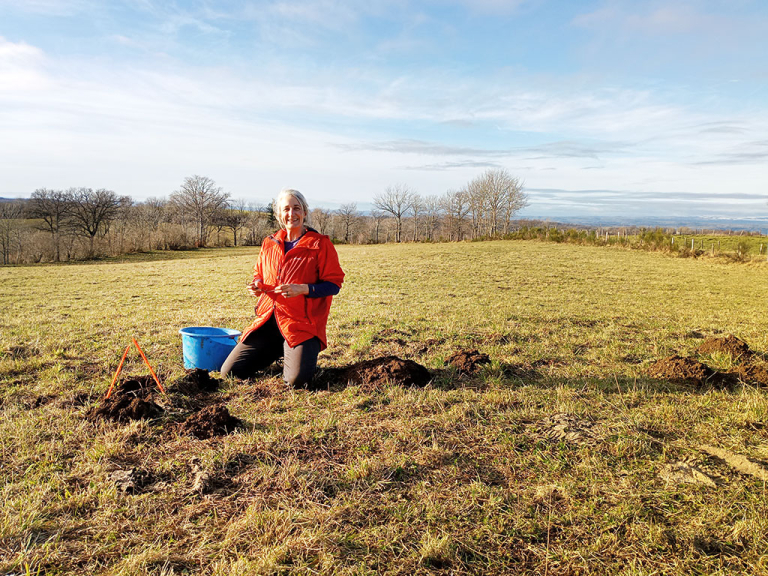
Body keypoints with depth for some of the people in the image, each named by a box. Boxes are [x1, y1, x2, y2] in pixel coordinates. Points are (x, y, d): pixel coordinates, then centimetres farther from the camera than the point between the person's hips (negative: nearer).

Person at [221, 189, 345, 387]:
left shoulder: (320, 244, -4)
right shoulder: (269, 243, 11)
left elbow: (333, 284, -6)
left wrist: (303, 289, -22)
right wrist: (257, 285, 1)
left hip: (301, 324, -5)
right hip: (268, 321, 5)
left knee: (297, 380, -24)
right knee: (229, 372, 0)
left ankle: (295, 353, 14)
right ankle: (278, 351, 25)